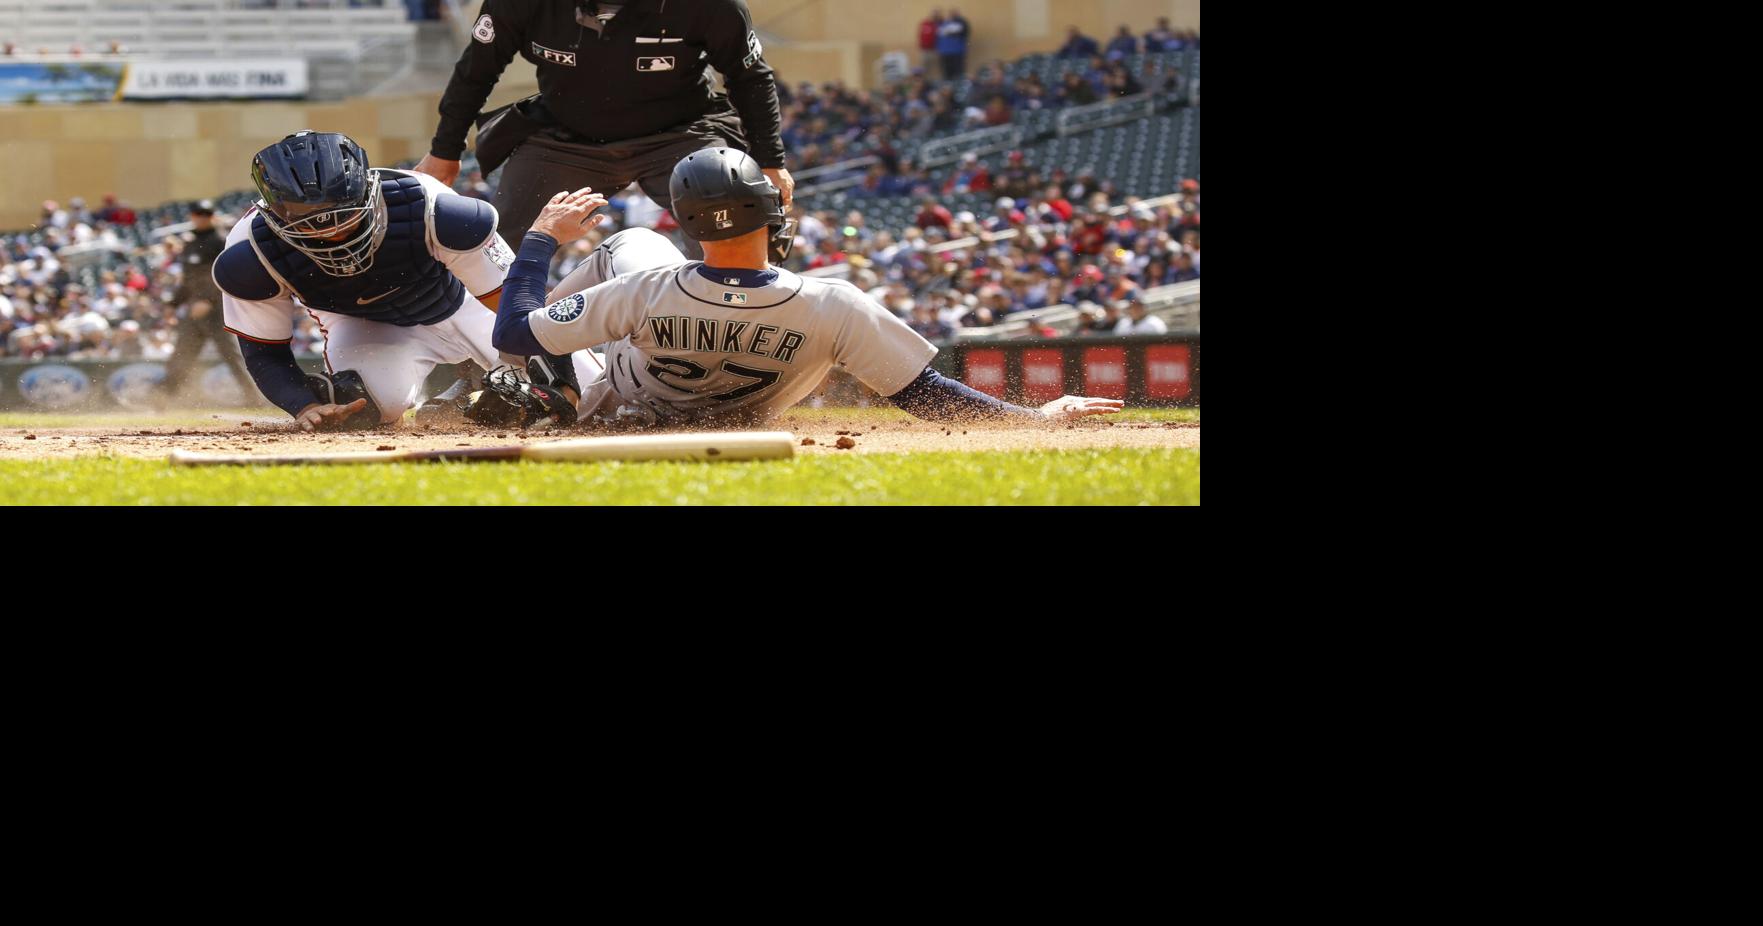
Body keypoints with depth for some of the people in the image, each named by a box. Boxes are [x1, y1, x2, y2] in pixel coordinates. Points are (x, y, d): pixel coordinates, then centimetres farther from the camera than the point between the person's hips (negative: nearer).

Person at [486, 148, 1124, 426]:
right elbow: (925, 396, -32)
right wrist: (1038, 416, -22)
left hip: (614, 410, 0)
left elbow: (512, 333, -26)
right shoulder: (831, 308, -38)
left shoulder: (646, 292, -37)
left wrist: (543, 239, -10)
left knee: (630, 241, 17)